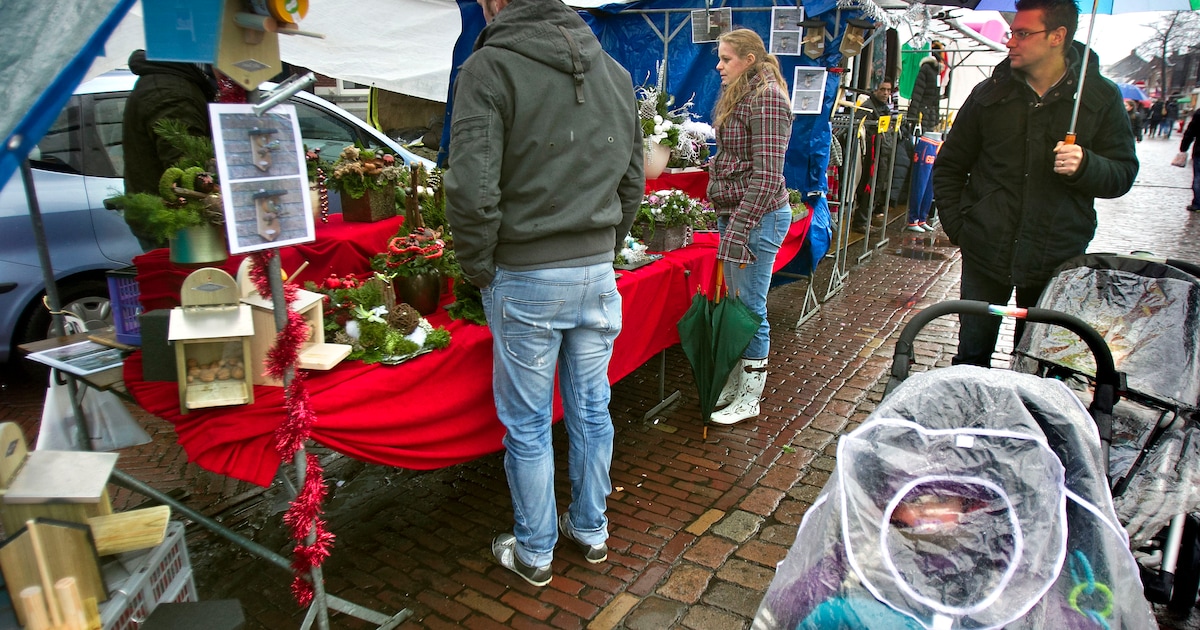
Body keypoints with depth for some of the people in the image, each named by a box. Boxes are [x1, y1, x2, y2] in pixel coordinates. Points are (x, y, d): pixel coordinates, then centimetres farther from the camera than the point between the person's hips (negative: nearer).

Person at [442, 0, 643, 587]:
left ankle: (533, 551, 27)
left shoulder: (490, 66, -12)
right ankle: (590, 528, 37)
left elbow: (471, 190, -20)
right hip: (598, 274, 6)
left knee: (527, 424, 10)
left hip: (525, 280, -5)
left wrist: (478, 267, -6)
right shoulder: (614, 71, 8)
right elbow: (633, 181, 11)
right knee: (591, 409, 18)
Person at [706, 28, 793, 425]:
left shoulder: (767, 98, -14)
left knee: (749, 307, -1)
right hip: (733, 213, 10)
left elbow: (767, 173, -19)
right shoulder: (740, 95, 17)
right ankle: (735, 382, 27)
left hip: (758, 216, -10)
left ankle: (750, 398, 12)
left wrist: (740, 229, -21)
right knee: (735, 303, 15)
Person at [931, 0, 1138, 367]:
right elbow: (949, 166, 12)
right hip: (986, 251, 1)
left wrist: (1085, 165, -19)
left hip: (1057, 258, -1)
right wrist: (957, 227, 2)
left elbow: (1123, 174, 3)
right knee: (971, 356, 6)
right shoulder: (991, 93, 4)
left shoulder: (1101, 98, 2)